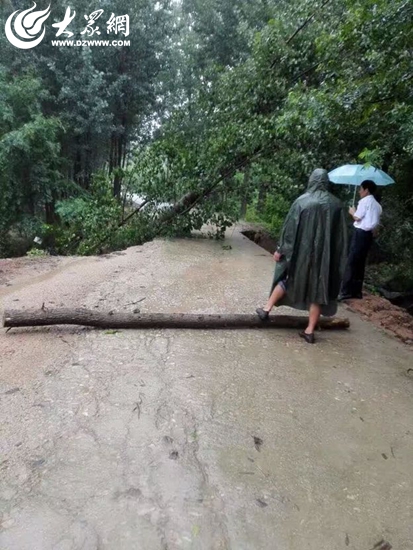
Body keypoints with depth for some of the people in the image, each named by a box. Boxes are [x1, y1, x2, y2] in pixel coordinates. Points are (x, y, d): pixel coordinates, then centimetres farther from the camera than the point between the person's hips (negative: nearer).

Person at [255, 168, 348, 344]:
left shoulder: (302, 201, -6)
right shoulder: (337, 204, 1)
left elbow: (290, 227, -5)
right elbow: (341, 234, 4)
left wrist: (281, 249, 2)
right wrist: (337, 260, 11)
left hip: (301, 251, -1)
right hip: (325, 254, 1)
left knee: (286, 278, 19)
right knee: (318, 287, 7)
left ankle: (266, 309, 25)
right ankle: (310, 330, 10)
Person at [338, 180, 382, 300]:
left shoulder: (365, 201, -6)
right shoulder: (377, 205, 19)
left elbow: (357, 218, -10)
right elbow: (376, 223, 17)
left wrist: (352, 212, 8)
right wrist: (373, 233, 21)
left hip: (361, 233, -8)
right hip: (369, 234, 8)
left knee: (351, 262, -8)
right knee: (360, 263, 11)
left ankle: (346, 291, -10)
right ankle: (357, 291, 12)